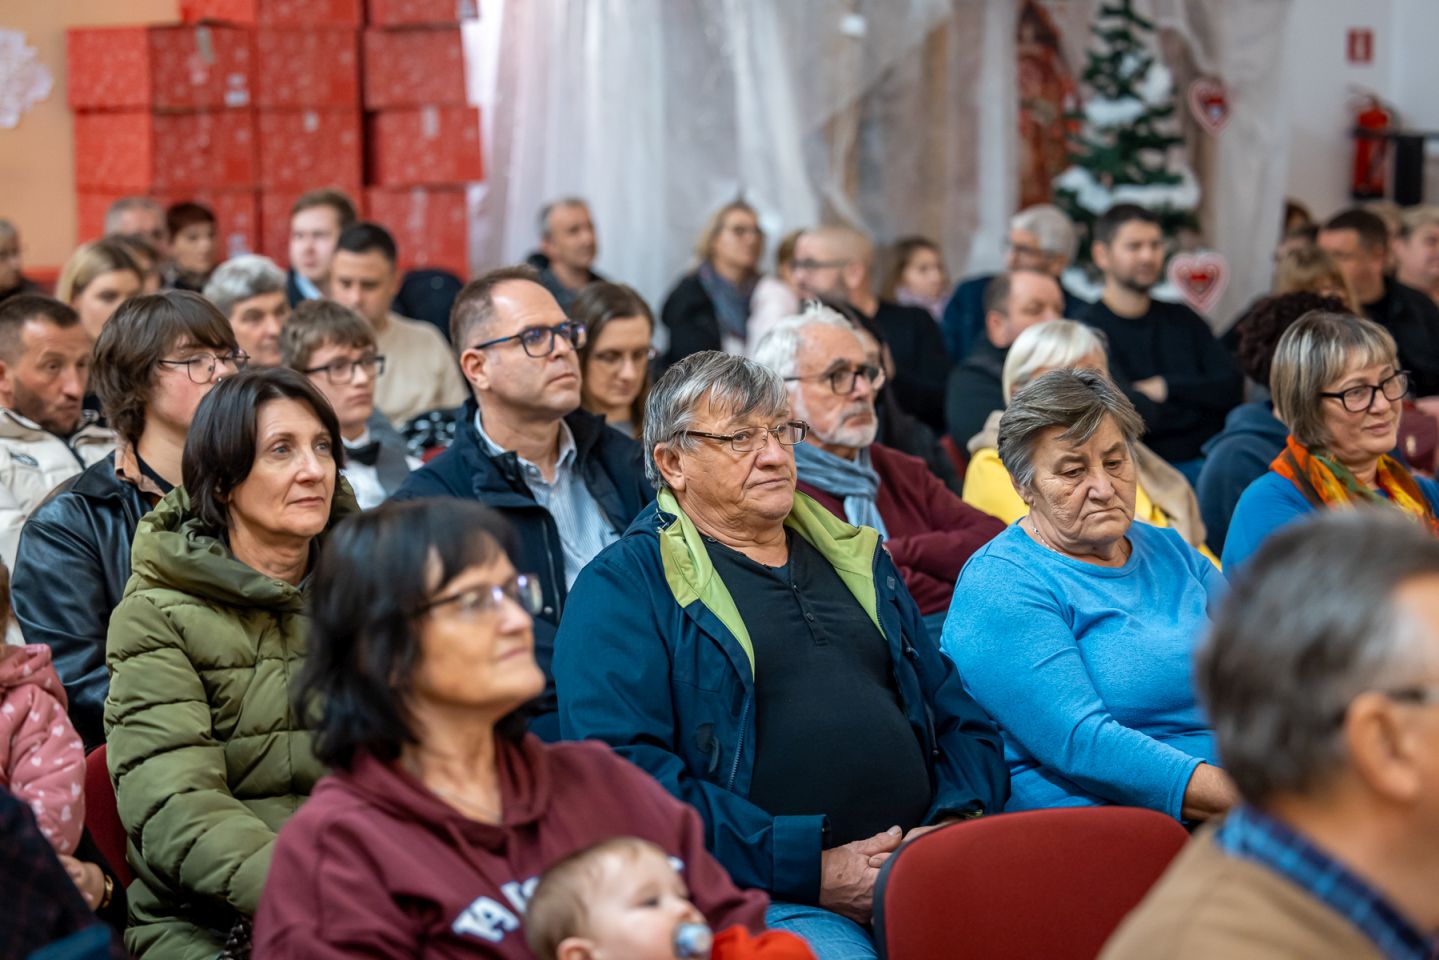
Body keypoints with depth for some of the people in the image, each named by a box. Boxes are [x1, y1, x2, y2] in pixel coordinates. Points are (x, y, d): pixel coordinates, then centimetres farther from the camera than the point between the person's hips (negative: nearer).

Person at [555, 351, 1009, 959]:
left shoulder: (856, 559, 24)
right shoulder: (624, 586, 3)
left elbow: (958, 718, 25)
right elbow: (624, 772, -10)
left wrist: (961, 819, 2)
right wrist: (808, 868, -14)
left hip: (923, 876, 6)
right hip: (769, 900, -6)